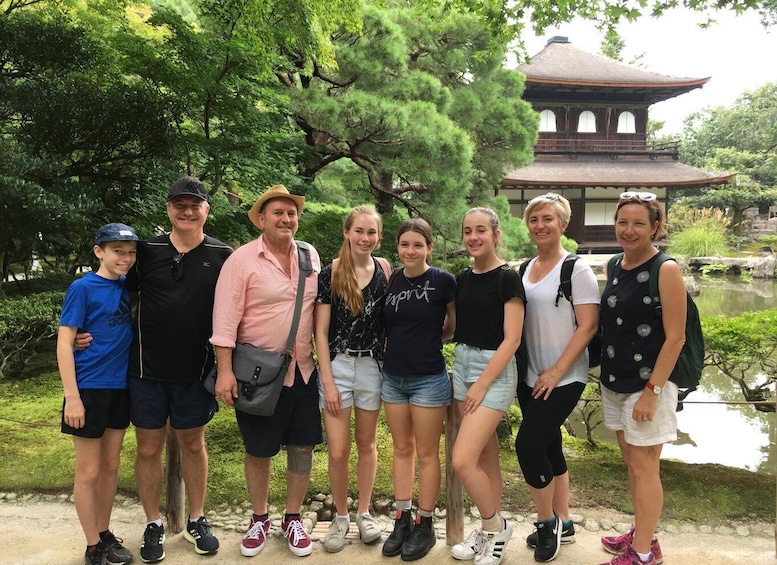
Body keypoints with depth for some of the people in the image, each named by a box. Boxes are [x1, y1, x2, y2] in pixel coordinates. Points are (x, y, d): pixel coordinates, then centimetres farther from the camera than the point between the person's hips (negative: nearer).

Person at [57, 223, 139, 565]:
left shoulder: (128, 286, 5)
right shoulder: (83, 288, -11)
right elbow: (64, 342, -12)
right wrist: (72, 397, -16)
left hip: (120, 388, 6)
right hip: (89, 390, -6)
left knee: (111, 466, 15)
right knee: (89, 472, 5)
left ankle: (105, 534, 30)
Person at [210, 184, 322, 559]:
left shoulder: (310, 256, 5)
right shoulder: (242, 260, -10)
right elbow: (225, 319, -13)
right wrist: (225, 372, -17)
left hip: (303, 370, 4)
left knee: (303, 446, 10)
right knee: (259, 450, 10)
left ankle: (293, 519, 29)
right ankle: (259, 520, 31)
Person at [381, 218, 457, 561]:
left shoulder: (443, 281, -11)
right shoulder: (392, 281, 3)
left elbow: (454, 326, 1)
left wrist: (430, 340, 3)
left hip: (429, 380, -5)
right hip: (393, 378, 5)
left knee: (426, 454, 6)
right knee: (401, 450, 14)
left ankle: (425, 526, 20)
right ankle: (402, 520, 26)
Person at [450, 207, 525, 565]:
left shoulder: (507, 278, -11)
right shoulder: (464, 279, 9)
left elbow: (512, 339, -15)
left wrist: (482, 385, -16)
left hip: (495, 371, -7)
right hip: (462, 365, 7)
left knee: (462, 461, -11)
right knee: (486, 456, 14)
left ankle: (495, 527, 12)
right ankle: (490, 531, 27)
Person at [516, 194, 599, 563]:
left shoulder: (576, 270, -10)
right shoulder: (525, 269, 9)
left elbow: (589, 325, -15)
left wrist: (556, 372, -18)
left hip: (563, 379, -6)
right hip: (530, 378, 6)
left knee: (528, 444, -12)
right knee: (549, 447, 14)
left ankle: (548, 522, 11)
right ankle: (562, 525, 29)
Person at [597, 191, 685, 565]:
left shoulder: (665, 270, -15)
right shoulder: (615, 267, 6)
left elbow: (675, 337, -16)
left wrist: (652, 390, -18)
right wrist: (606, 374, 14)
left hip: (647, 384, -7)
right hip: (615, 381, 7)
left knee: (644, 467, 3)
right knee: (630, 461, 18)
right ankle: (642, 534, 35)